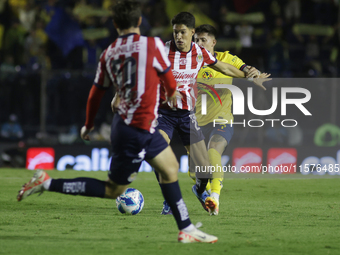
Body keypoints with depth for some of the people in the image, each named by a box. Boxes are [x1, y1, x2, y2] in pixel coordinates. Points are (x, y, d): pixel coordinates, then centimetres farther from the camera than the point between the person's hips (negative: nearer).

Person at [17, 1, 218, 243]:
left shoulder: (109, 54, 2)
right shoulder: (153, 44, -14)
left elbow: (96, 94, 9)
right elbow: (169, 82, 0)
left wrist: (88, 126, 25)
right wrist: (173, 95, 24)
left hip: (123, 121, 7)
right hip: (138, 130, -7)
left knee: (170, 168, 19)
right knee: (112, 190, 1)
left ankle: (187, 229, 23)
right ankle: (47, 183, -1)